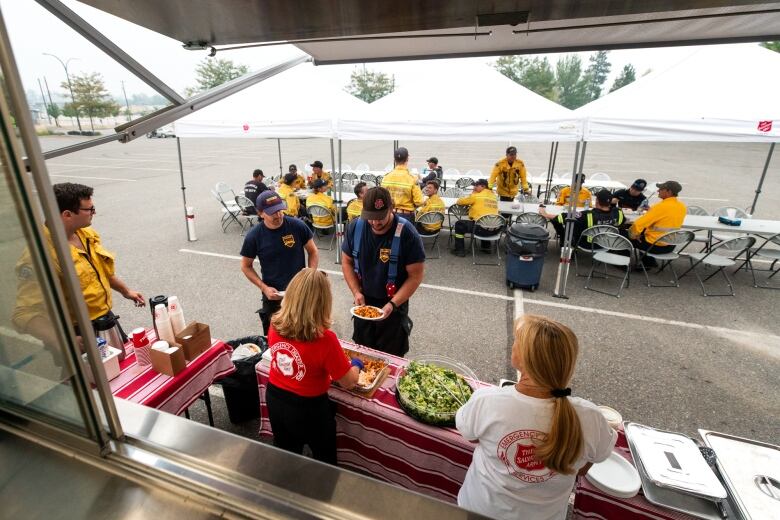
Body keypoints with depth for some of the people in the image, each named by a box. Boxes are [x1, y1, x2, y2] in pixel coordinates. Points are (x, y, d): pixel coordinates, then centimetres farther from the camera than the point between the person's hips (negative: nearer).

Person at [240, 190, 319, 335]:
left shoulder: (298, 226, -12)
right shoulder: (254, 236, -11)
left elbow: (313, 251, 1)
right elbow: (246, 266, 1)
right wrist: (264, 288, -11)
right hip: (273, 295, 0)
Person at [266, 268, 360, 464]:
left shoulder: (275, 324, -16)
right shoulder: (324, 339, -33)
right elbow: (348, 383, -20)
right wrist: (356, 365, 2)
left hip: (274, 398, 5)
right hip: (309, 408, -5)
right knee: (324, 460, 25)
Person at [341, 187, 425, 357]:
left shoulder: (407, 233, -22)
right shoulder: (355, 227, -10)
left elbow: (416, 275, -17)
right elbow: (347, 261, 2)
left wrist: (393, 304, -23)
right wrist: (356, 292, -9)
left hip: (394, 305, -3)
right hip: (363, 302, 4)